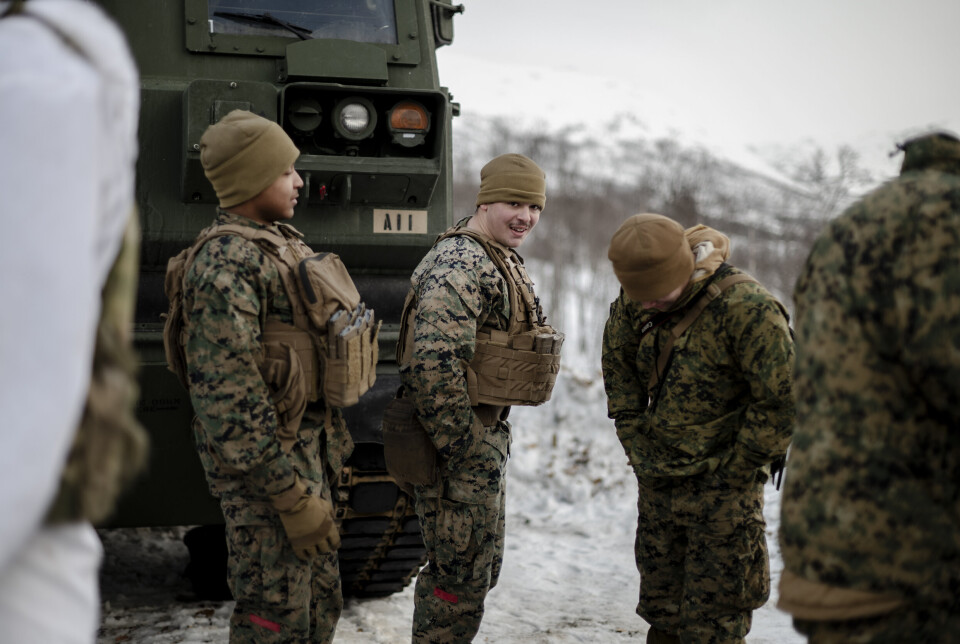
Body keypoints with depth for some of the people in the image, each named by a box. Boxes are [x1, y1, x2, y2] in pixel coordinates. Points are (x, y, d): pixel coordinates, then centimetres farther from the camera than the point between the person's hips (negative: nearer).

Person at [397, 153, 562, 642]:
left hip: (487, 433, 11)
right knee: (461, 575, -3)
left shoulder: (502, 262, 15)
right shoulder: (460, 266, -20)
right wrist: (463, 450, -25)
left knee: (483, 566, 19)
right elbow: (435, 364, -29)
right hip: (459, 440, -11)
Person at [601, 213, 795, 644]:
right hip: (657, 486, 6)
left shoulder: (747, 308, -21)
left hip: (721, 491, -6)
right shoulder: (634, 302, -1)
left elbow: (784, 400, -18)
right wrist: (636, 443, 11)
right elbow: (617, 362, 18)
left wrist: (734, 471, -12)